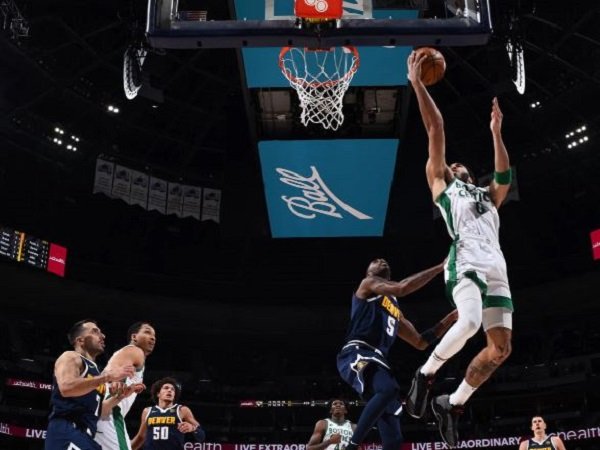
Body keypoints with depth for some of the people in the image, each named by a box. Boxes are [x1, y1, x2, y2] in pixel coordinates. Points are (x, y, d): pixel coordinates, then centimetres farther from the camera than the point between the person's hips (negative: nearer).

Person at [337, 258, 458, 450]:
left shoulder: (395, 311, 32)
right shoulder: (367, 283, 10)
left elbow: (420, 342, 33)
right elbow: (402, 288, -10)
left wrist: (448, 320, 27)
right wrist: (441, 267, -7)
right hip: (356, 354, -8)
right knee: (388, 389, -38)